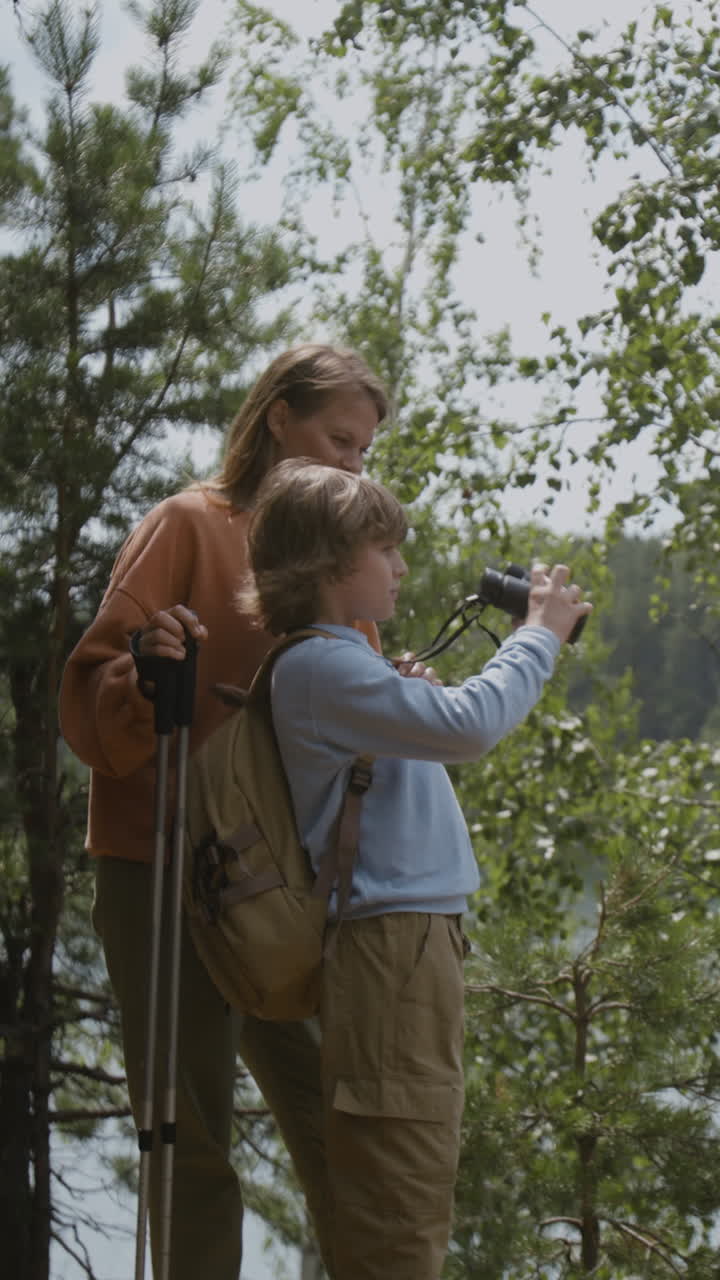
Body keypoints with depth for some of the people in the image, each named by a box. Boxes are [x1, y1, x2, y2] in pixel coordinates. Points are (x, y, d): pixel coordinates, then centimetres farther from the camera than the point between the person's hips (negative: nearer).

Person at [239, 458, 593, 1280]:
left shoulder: (342, 661, 19)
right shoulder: (319, 664, -14)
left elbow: (440, 728, 23)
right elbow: (466, 725, -22)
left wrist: (527, 639, 15)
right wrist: (539, 635, -8)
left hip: (414, 940, 11)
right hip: (389, 942, -11)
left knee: (409, 1191, 13)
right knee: (402, 1214, -9)